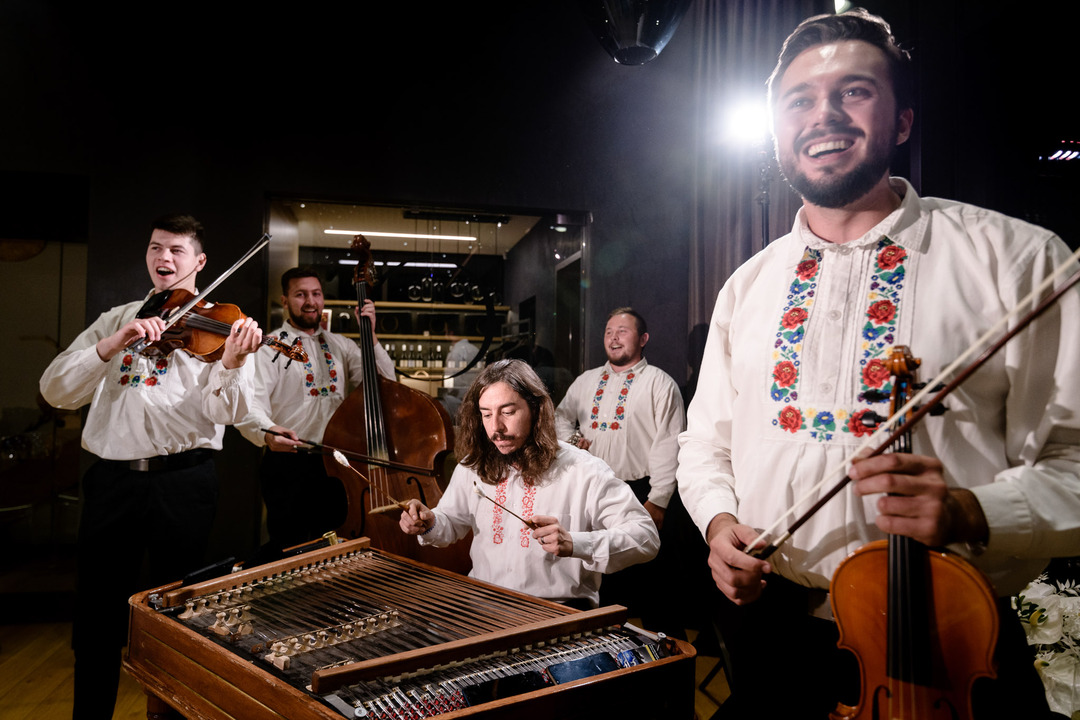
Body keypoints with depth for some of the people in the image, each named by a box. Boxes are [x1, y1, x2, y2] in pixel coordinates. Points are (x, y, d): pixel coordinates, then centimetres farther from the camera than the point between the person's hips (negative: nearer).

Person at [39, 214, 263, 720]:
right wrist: (112, 345, -15)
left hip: (182, 479, -2)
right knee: (97, 614, 11)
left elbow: (226, 411, -11)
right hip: (110, 478, 3)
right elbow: (57, 391, 1)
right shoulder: (116, 320, 13)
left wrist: (232, 363, -32)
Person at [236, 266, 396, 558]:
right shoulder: (270, 348, -3)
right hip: (288, 466, -5)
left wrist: (371, 336, -5)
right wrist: (267, 432, -38)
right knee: (289, 548, -3)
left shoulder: (340, 345, 13)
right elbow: (251, 405, -17)